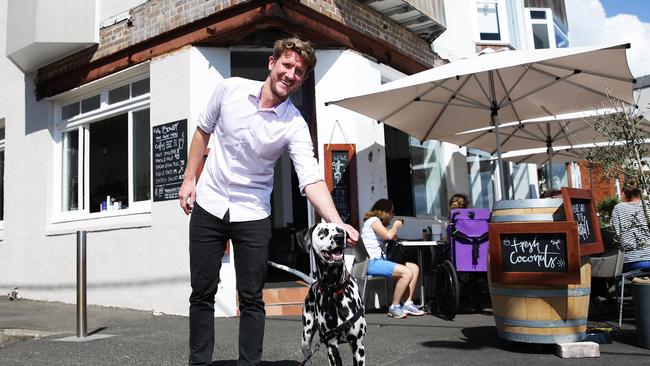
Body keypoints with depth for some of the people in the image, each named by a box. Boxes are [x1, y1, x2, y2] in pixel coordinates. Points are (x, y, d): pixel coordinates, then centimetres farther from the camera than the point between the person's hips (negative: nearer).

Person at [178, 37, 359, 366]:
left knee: (251, 299, 3)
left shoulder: (295, 126, -13)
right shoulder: (230, 88, -5)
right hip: (208, 205, 2)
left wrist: (337, 224, -39)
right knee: (202, 293, 7)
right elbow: (203, 131, 10)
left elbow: (311, 179, -23)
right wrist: (189, 179, 7)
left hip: (252, 215, -1)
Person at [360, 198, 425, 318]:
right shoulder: (373, 220, -5)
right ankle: (394, 307, -14)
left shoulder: (377, 222, 25)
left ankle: (407, 303, 0)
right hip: (372, 262, -10)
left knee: (415, 268, 2)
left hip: (380, 260, 10)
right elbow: (388, 235, -21)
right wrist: (395, 226, -4)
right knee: (407, 272, -24)